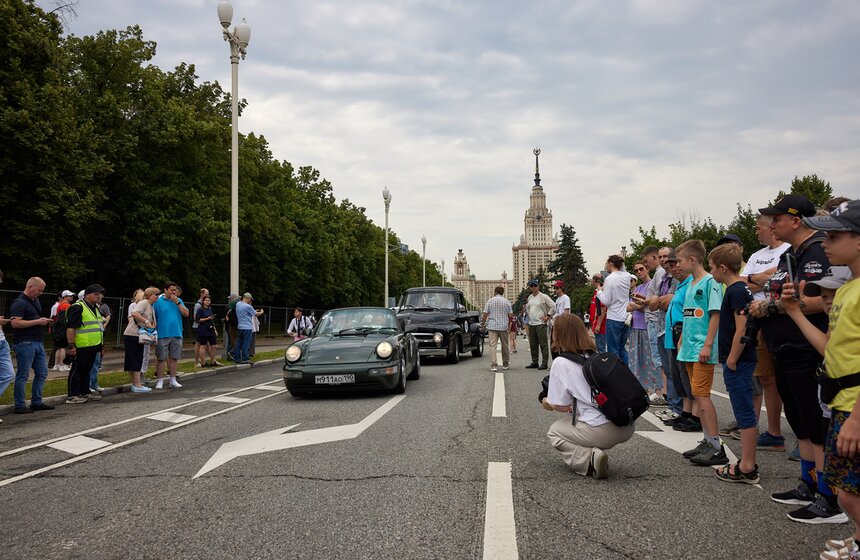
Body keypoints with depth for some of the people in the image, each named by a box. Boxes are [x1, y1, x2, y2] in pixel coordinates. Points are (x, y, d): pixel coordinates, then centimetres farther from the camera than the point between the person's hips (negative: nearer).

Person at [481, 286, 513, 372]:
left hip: (492, 326, -1)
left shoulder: (490, 301, 1)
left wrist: (482, 324, 9)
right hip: (503, 326, 1)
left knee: (493, 346, -4)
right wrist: (508, 323, 18)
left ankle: (493, 365, -13)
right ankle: (505, 364, 25)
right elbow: (510, 315, 0)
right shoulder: (507, 302, 3)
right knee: (505, 346, 14)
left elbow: (485, 314, -2)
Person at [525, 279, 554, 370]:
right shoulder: (530, 298, 15)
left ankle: (544, 363, -5)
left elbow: (553, 306, -6)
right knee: (533, 345, 11)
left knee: (543, 344, -7)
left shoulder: (543, 296, -6)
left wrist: (548, 316, -8)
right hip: (531, 324, 7)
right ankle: (534, 362, 19)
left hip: (540, 323, -7)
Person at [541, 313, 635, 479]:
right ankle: (596, 453, 13)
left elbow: (563, 406, -1)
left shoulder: (561, 363, -4)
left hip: (602, 431, -7)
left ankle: (589, 460, -4)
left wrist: (547, 403, 19)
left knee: (554, 431, 18)